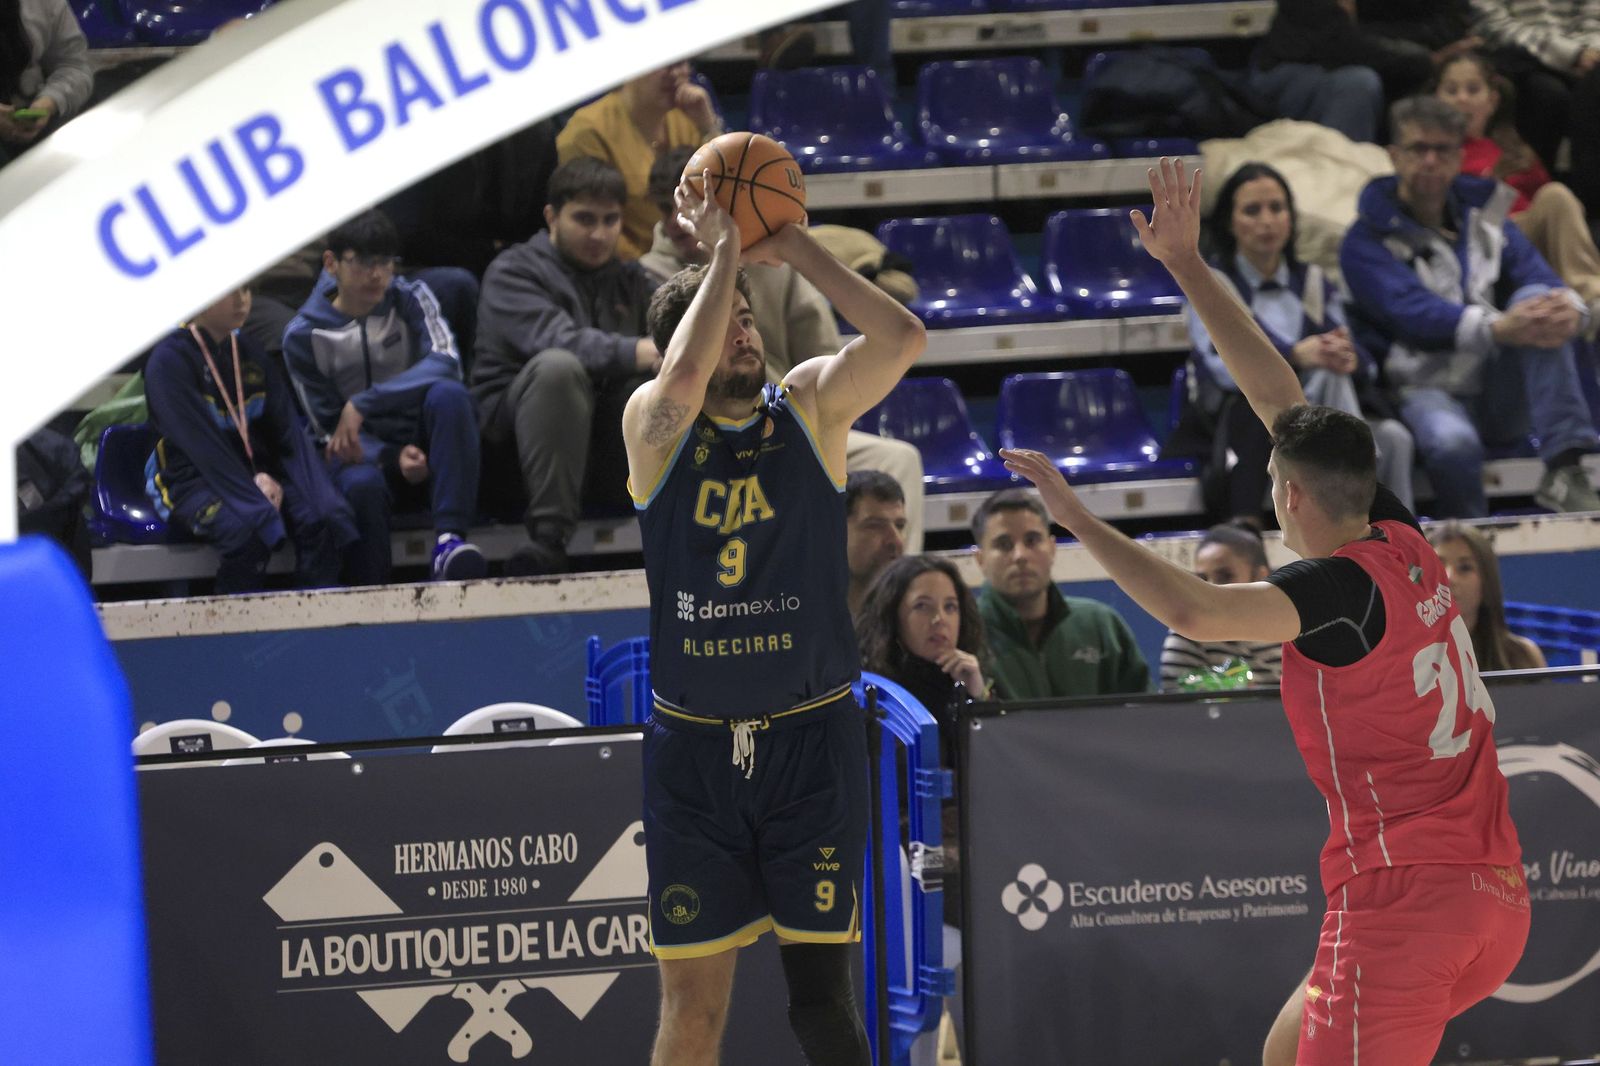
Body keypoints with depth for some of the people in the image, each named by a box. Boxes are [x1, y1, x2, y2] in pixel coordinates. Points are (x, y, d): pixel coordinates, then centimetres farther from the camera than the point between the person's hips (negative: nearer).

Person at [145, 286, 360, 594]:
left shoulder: (251, 355, 15)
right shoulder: (169, 360, -6)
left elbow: (287, 430, 8)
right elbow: (200, 442, -16)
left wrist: (270, 480, -13)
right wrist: (251, 491, -24)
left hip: (258, 473, 6)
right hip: (193, 480, -6)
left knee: (326, 517, -23)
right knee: (249, 527, -37)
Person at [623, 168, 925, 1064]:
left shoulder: (811, 406, 3)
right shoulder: (655, 426, -1)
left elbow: (904, 338, -14)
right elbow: (684, 377, -24)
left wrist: (792, 245, -13)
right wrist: (723, 247, -15)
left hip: (811, 738, 0)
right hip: (692, 747, 0)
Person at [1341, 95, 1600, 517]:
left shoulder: (1483, 216, 15)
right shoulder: (1367, 241, -3)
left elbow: (1536, 274, 1)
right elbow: (1410, 311, -21)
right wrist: (1497, 328, -38)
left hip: (1500, 395, 5)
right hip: (1426, 391, -5)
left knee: (1537, 299, -21)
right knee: (1452, 442, -40)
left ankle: (1563, 470, -29)